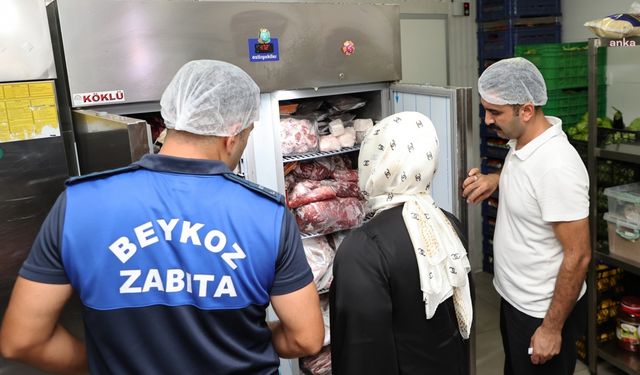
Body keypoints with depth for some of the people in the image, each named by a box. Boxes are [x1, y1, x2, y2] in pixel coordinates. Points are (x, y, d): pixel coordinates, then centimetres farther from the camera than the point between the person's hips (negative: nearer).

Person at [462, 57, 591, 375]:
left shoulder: (558, 166, -30)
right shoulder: (522, 140, -3)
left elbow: (577, 256, -25)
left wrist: (552, 328, -19)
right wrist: (496, 180, -2)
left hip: (543, 311, -9)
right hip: (513, 297, 9)